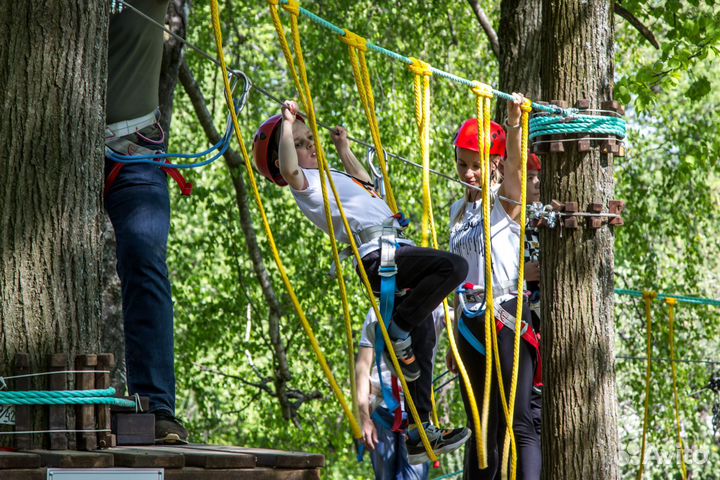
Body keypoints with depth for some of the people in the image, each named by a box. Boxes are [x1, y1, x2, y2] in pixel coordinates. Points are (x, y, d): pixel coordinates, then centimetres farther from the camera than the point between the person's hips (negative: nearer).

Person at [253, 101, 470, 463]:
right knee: (454, 266, -28)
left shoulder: (330, 176, 29)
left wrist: (344, 150, 51)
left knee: (422, 340, 5)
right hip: (377, 255, -9)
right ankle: (397, 331, -17)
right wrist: (286, 125, -15)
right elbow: (289, 170, -24)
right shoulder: (304, 182, 1)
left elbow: (365, 185, 50)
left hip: (398, 250, 9)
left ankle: (418, 432, 8)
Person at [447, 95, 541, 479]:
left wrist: (514, 123, -42)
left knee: (518, 421, -13)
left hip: (507, 318, -7)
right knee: (482, 427, 10)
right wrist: (455, 338, 19)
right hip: (471, 321, 7)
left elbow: (515, 165, -24)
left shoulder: (506, 201, -2)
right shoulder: (459, 210, 16)